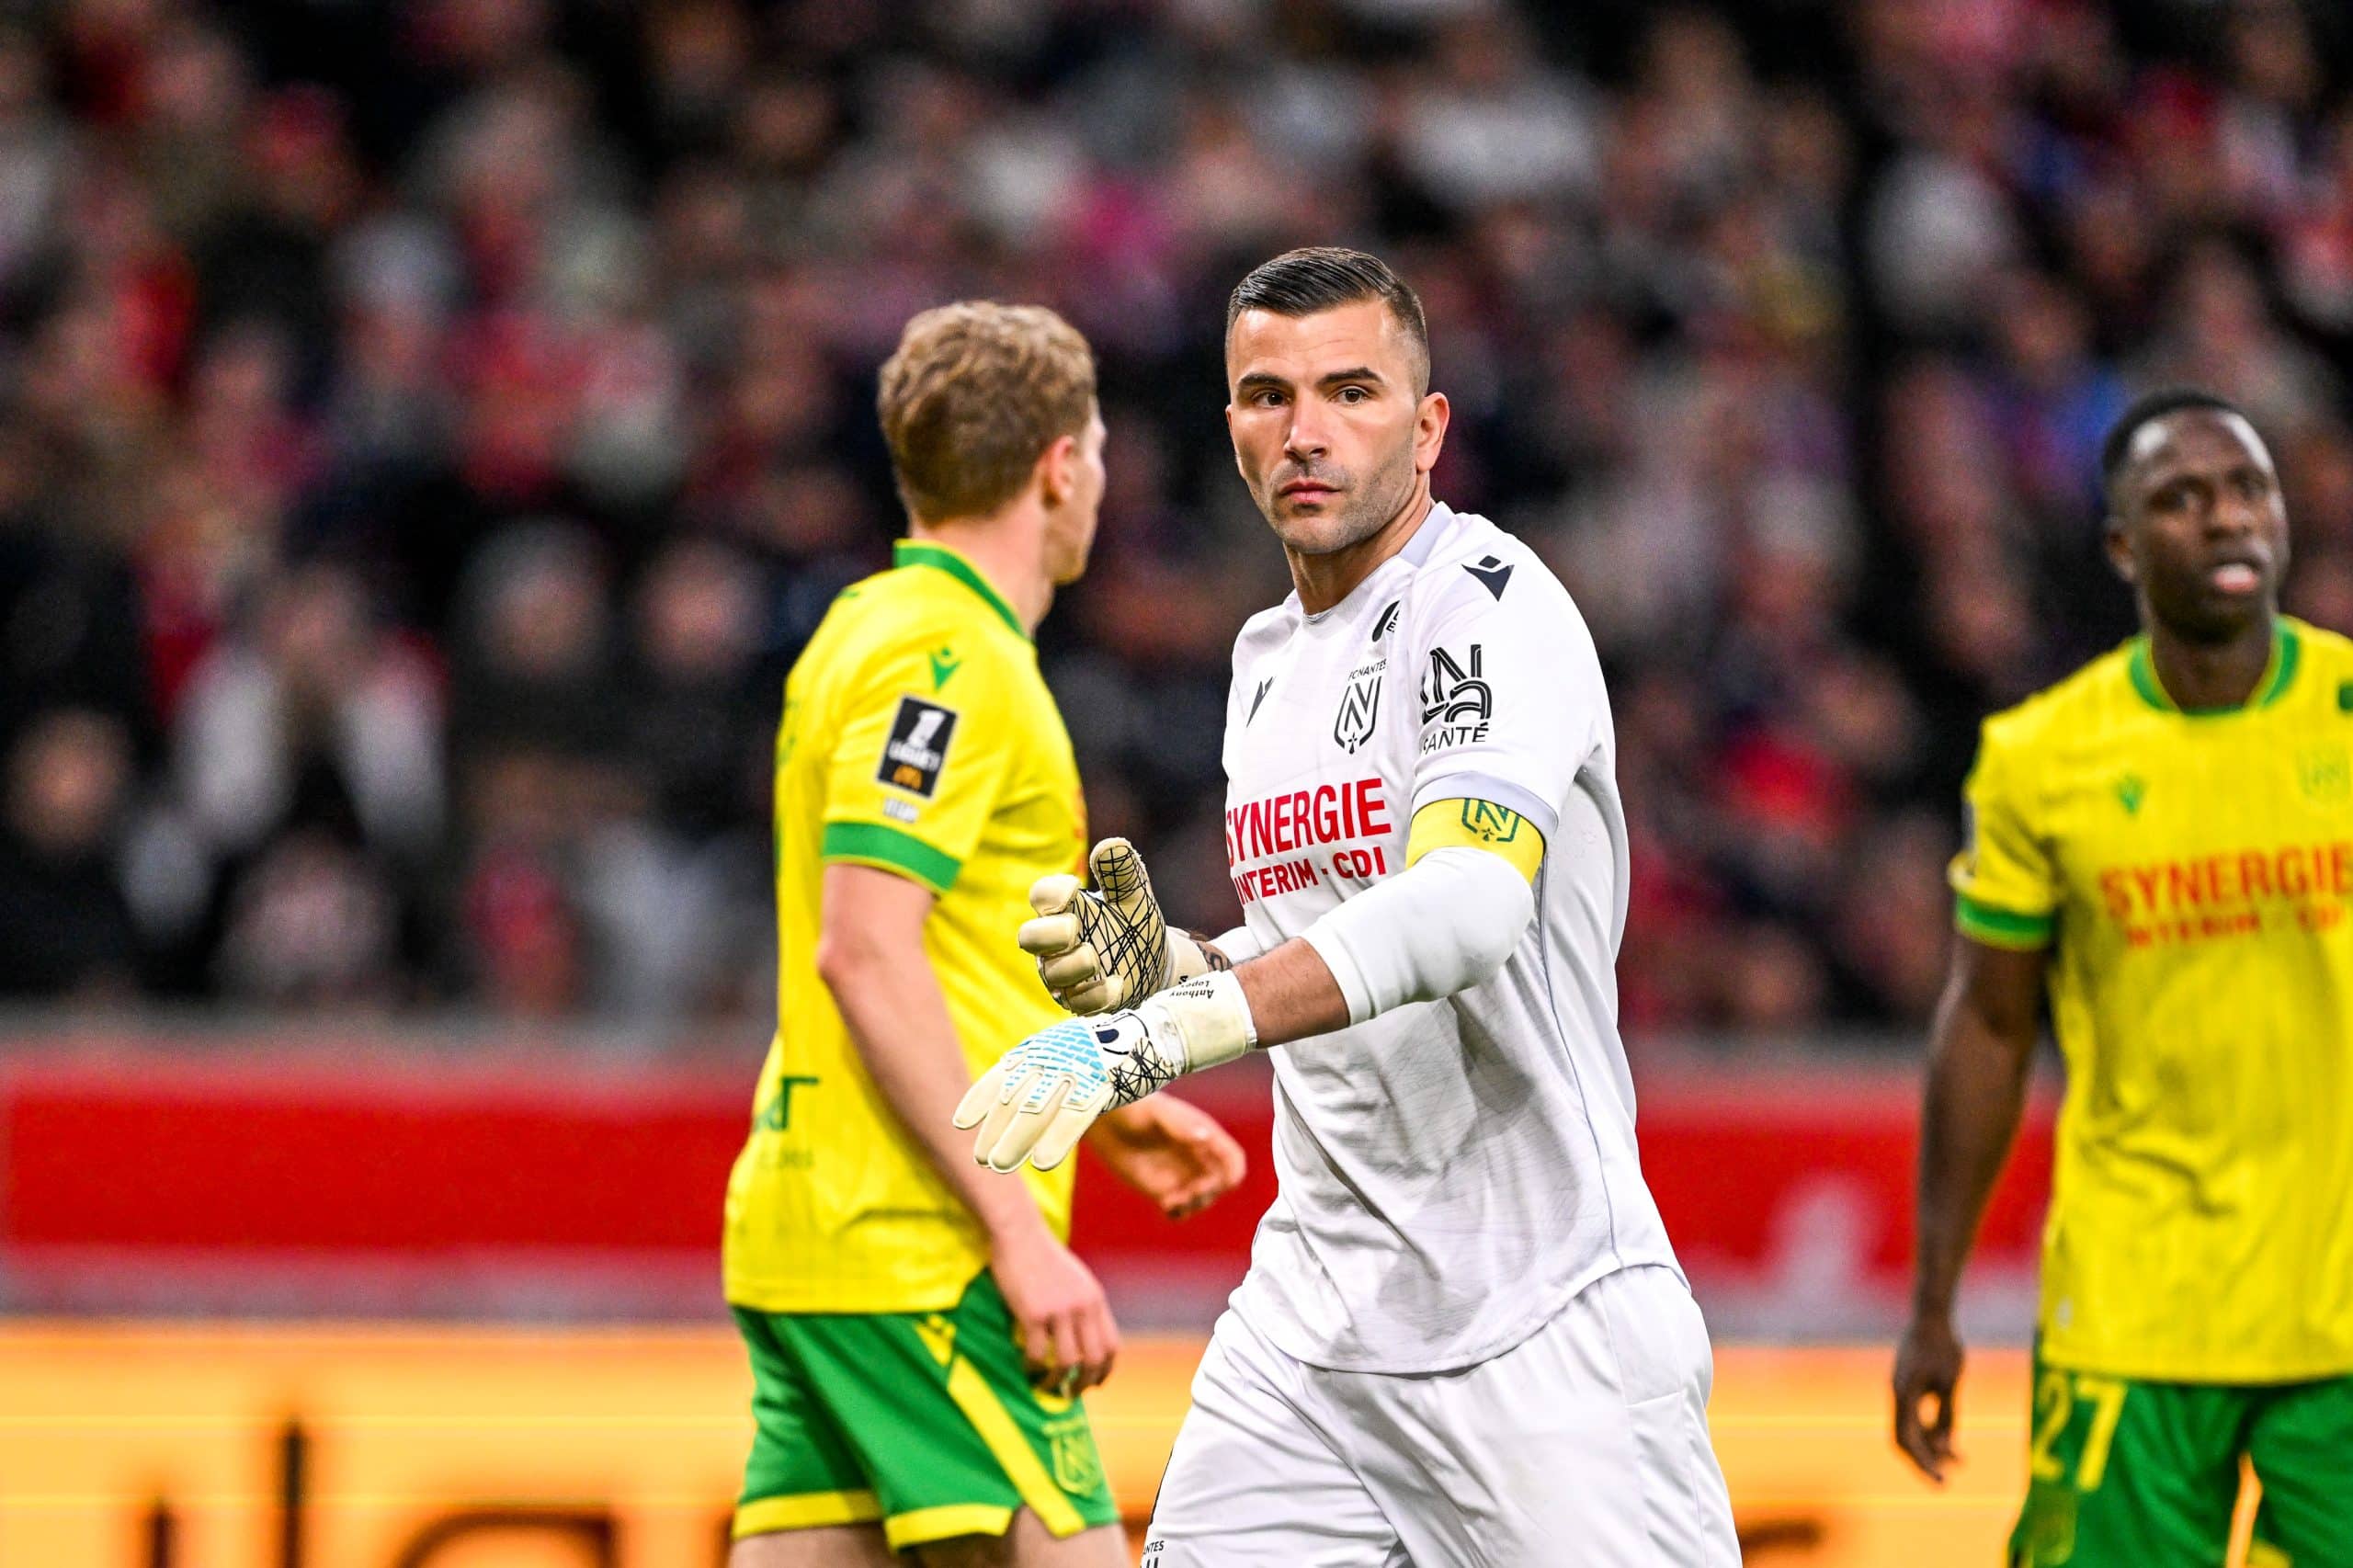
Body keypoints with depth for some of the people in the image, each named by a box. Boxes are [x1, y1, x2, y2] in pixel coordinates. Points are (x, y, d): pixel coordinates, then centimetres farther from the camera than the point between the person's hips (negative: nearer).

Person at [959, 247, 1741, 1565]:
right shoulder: (1269, 657, 16)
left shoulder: (1491, 603, -11)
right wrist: (1161, 967, 3)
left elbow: (1468, 911, -29)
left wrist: (1163, 1034, -37)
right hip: (1319, 1300, 7)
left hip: (1543, 1312, -7)